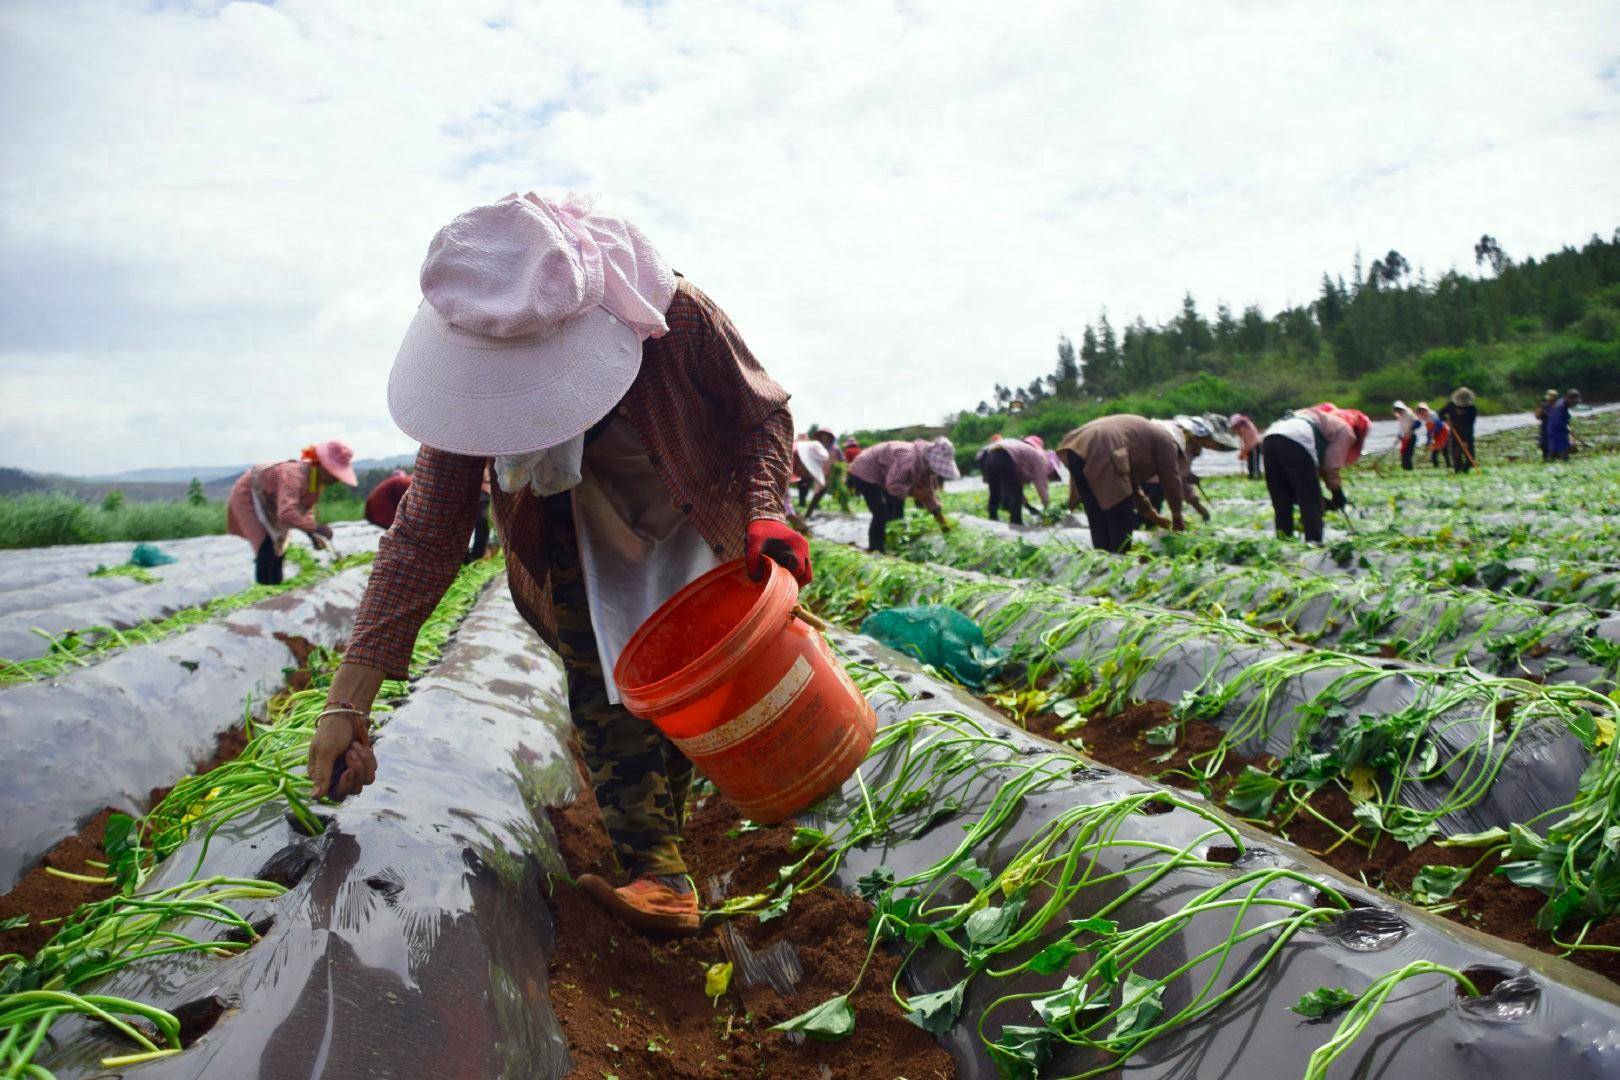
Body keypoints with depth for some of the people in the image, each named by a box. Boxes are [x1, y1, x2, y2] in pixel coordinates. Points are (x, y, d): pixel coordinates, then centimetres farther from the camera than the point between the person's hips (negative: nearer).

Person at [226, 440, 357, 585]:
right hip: (247, 494, -9)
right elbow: (287, 514, -52)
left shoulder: (318, 478, -14)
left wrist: (312, 534, -13)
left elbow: (306, 508, 1)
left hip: (267, 499, 9)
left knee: (280, 546, 11)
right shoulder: (294, 475, -41)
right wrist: (316, 527, -45)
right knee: (267, 546, -15)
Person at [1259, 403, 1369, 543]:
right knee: (1311, 500, 1)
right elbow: (1331, 465, 10)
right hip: (1296, 442, -7)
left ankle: (1283, 541, 13)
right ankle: (1314, 541, -5)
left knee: (1282, 501, 14)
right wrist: (1338, 494, 22)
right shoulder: (1345, 430, 18)